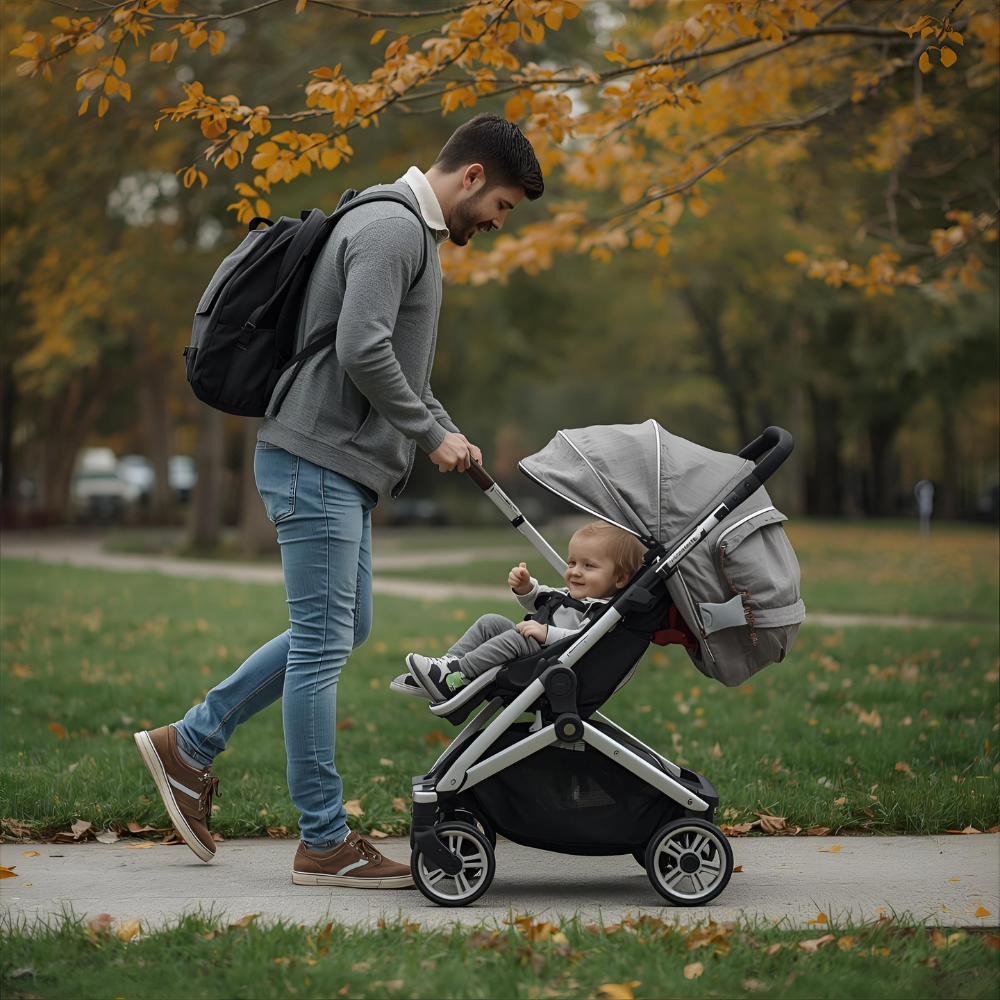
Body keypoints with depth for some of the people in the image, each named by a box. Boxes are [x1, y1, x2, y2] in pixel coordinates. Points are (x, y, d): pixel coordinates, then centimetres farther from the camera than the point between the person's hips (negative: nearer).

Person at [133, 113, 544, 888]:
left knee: (341, 631, 17)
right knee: (324, 642, -5)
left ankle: (191, 744, 23)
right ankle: (325, 844, 2)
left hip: (341, 467, 11)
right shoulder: (393, 226, -14)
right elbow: (361, 350, -25)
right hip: (317, 458, -11)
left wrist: (440, 427, 12)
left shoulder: (414, 230, 19)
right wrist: (428, 433, -14)